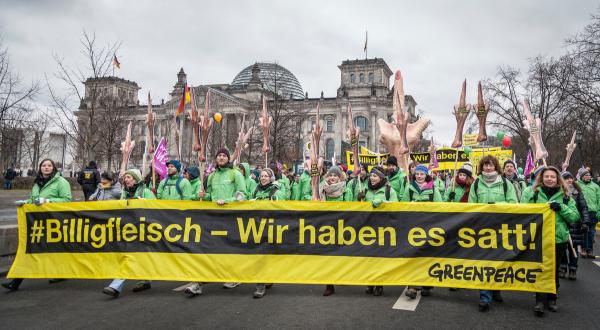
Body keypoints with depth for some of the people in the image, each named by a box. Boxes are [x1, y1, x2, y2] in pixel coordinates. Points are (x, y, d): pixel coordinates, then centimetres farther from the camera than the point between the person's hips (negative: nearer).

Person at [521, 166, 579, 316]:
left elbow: (575, 216, 1)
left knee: (554, 270, 14)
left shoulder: (565, 195, 7)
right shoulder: (531, 192, 0)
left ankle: (551, 299, 29)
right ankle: (540, 300, 8)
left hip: (559, 238, 2)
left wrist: (561, 208, -14)